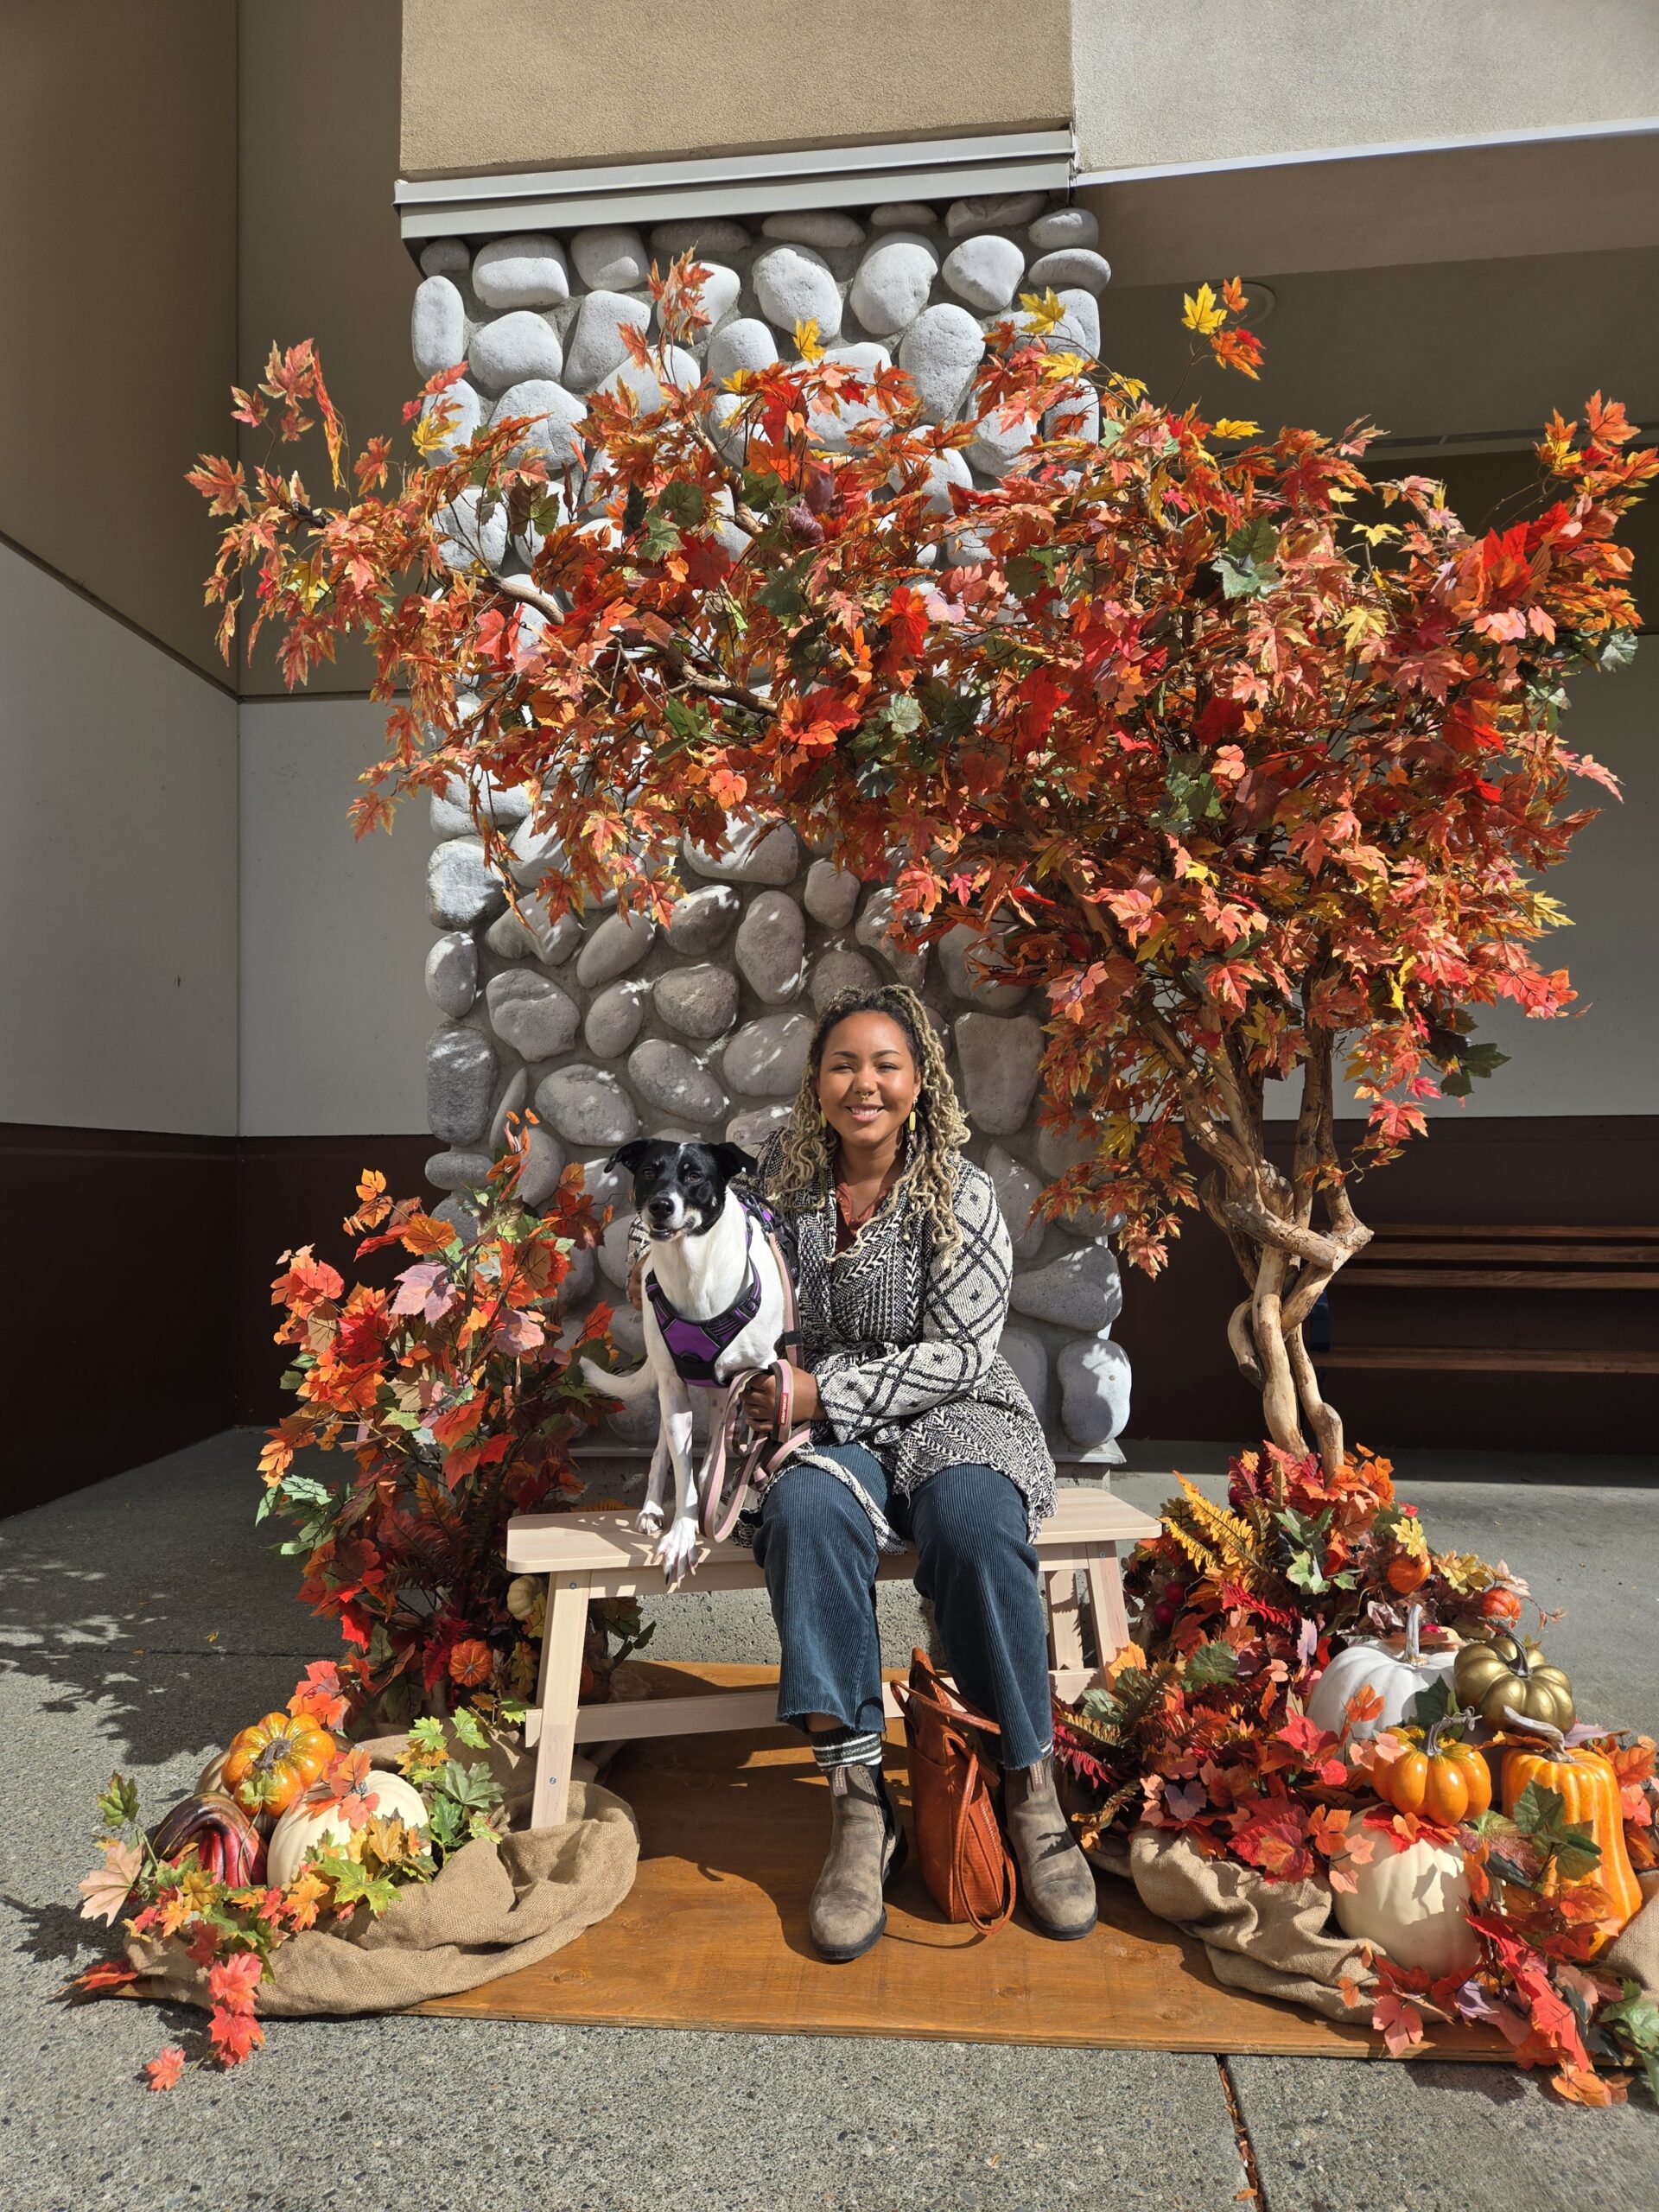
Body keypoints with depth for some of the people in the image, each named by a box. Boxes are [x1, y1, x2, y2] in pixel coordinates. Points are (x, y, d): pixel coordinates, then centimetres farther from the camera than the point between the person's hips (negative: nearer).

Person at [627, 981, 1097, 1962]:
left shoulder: (962, 1194, -6)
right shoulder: (787, 1172, 5)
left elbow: (960, 1351, -11)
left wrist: (826, 1393, -17)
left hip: (953, 1413, -2)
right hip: (828, 1431, 2)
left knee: (975, 1520, -35)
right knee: (806, 1511, -33)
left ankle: (1031, 1790, -16)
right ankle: (859, 1804, -26)